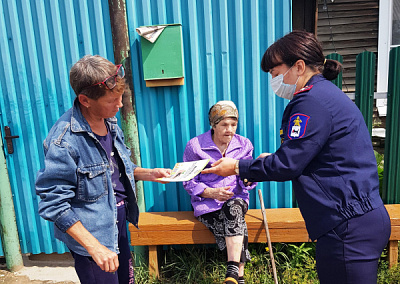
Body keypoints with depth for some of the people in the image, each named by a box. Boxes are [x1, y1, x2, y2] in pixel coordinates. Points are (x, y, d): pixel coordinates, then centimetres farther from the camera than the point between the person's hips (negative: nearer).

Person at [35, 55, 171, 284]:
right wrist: (95, 247, -23)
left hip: (118, 225, 8)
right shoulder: (64, 141, -25)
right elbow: (54, 204, -22)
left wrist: (150, 174, -2)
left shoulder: (110, 123, 0)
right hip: (92, 235, -7)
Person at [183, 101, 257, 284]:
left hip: (236, 199, 2)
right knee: (239, 226, -30)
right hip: (207, 202, -2)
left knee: (234, 208, -35)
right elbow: (189, 182, -1)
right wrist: (212, 192, -16)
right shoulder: (195, 146, -5)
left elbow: (247, 183, 6)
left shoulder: (244, 145, 5)